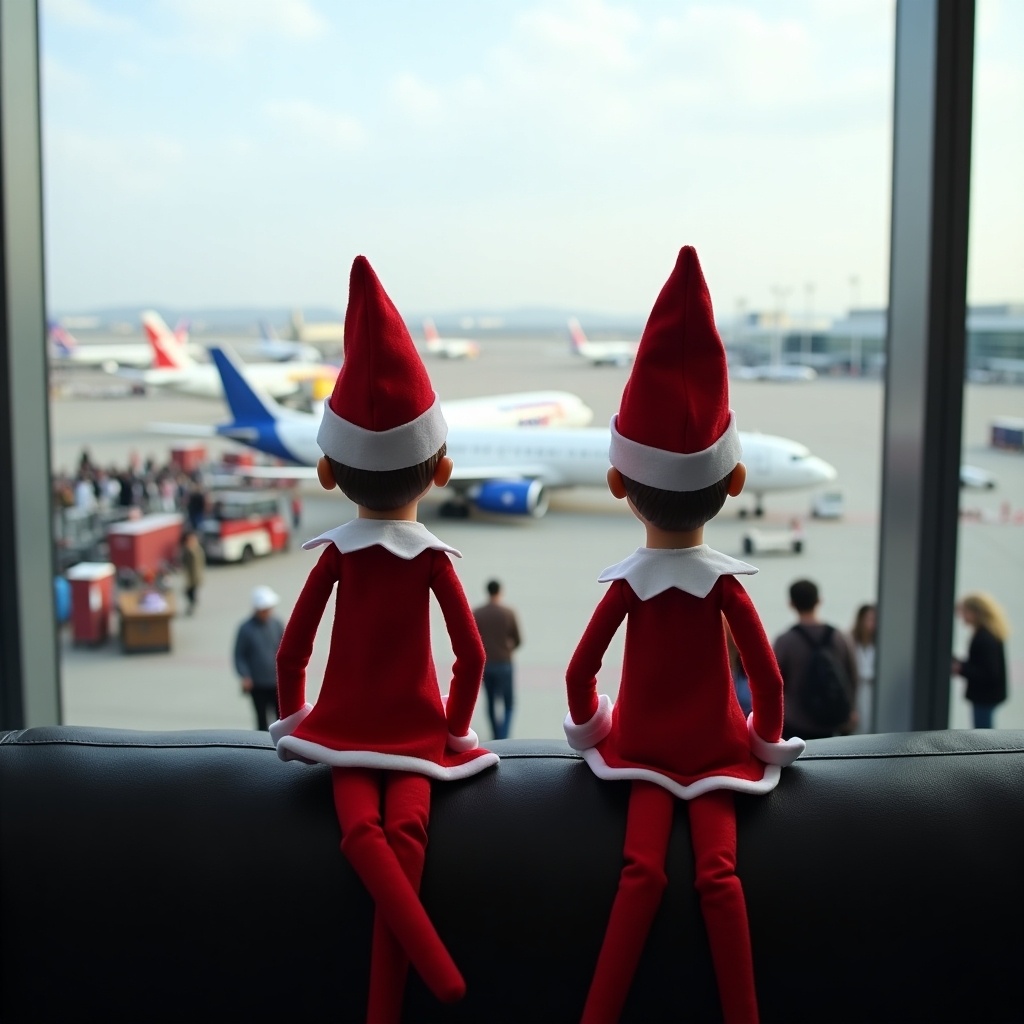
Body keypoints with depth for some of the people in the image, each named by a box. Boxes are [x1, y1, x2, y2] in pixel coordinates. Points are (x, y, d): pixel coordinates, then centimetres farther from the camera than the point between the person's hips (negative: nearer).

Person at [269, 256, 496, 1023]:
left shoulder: (337, 553, 0)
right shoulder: (434, 557, -1)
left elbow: (292, 649, 0)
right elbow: (472, 654, -3)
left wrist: (293, 716, 15)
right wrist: (456, 728, 10)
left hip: (343, 724, 0)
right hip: (416, 727, 1)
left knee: (362, 827, -14)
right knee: (406, 827, -9)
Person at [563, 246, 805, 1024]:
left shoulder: (626, 585, -9)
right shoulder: (725, 583, -10)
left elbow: (580, 672, -7)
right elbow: (768, 677, -9)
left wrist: (588, 728, 10)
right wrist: (768, 740, 8)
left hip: (643, 748, 0)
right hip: (716, 749, 0)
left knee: (643, 871, -7)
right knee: (719, 873, -5)